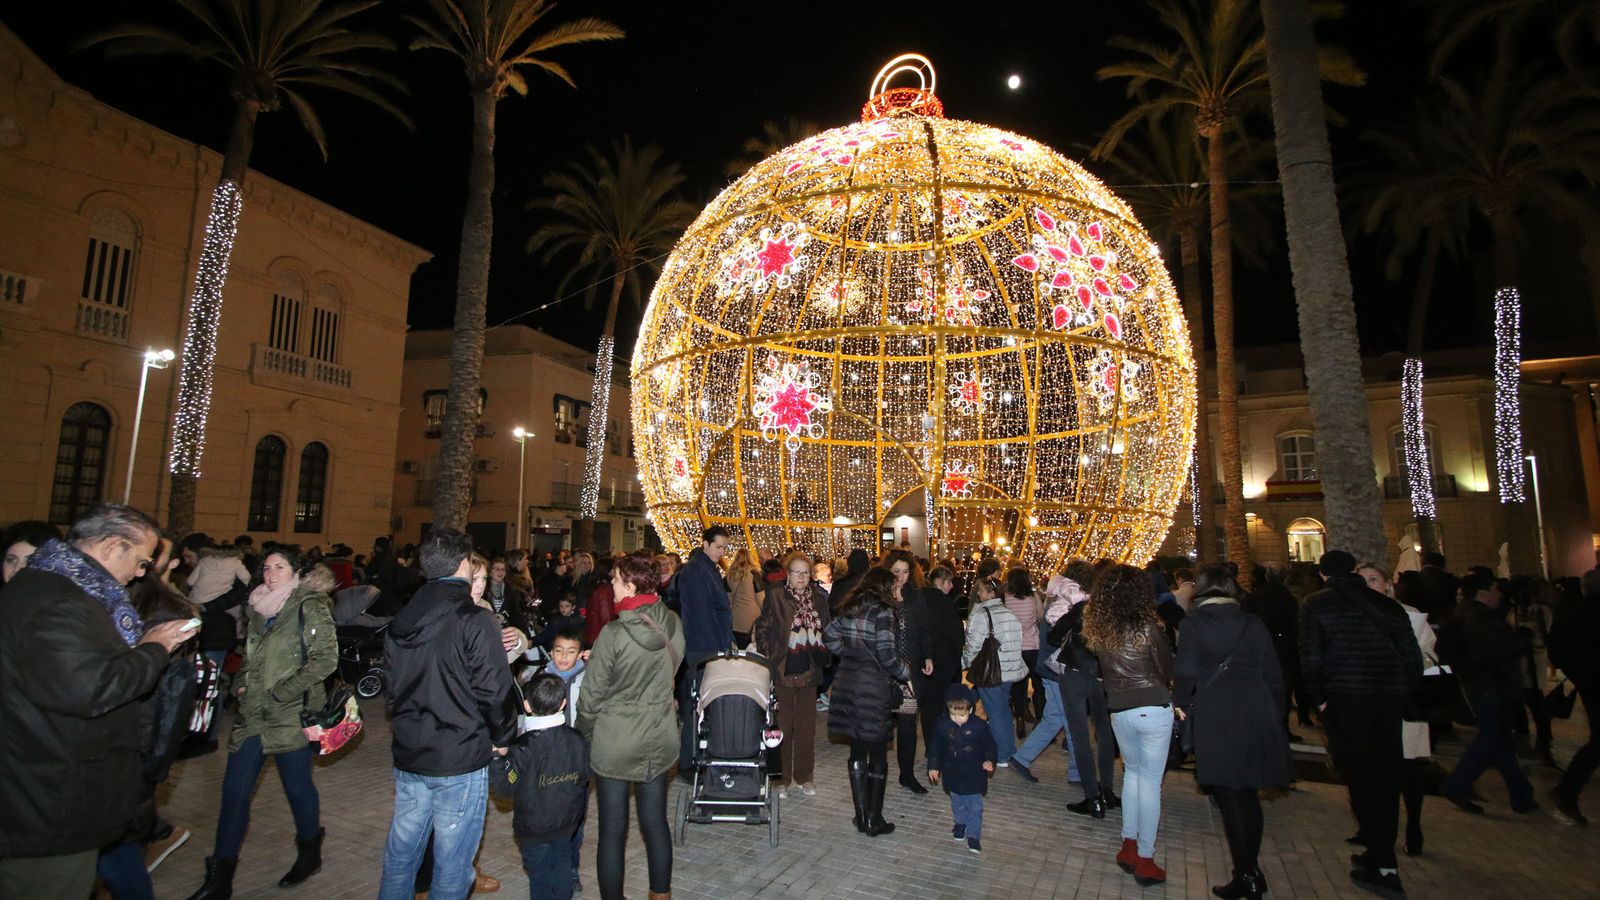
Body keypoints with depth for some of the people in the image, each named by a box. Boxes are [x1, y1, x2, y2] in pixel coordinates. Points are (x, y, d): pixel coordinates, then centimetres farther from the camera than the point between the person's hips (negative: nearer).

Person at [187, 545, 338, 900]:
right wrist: (240, 682, 7)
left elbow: (326, 659, -18)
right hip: (252, 714, 6)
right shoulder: (259, 606, 10)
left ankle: (310, 854, 30)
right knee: (234, 791, 8)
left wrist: (281, 692, -18)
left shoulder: (310, 606, -12)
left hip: (291, 715, -6)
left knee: (298, 787, 8)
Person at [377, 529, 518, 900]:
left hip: (408, 757, 7)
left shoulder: (401, 621, 3)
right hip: (460, 762, -6)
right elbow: (494, 691, -17)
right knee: (451, 867, 8)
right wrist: (502, 737, -2)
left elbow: (394, 686, 13)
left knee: (400, 856, 21)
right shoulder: (476, 621, -18)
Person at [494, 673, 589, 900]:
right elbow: (587, 775, 3)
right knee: (563, 874, 22)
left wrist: (496, 759, -10)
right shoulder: (577, 739, -8)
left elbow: (505, 787, -17)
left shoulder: (524, 747, -22)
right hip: (569, 827, 4)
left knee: (540, 877, 13)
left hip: (534, 829, -4)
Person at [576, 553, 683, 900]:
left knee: (612, 830, 10)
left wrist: (583, 734, 4)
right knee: (656, 822, 18)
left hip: (614, 743, -5)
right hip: (659, 740, 5)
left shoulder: (613, 634, -21)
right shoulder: (673, 624, -7)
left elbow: (592, 695, -13)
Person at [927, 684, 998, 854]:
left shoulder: (979, 725, -18)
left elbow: (989, 745, -4)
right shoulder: (943, 724, -13)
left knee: (975, 807, 4)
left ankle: (974, 836, 18)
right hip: (952, 774, 2)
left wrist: (989, 760, -19)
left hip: (973, 775, -2)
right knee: (957, 805, 21)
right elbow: (935, 746, -1)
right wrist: (933, 766, 1)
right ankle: (961, 823, 43)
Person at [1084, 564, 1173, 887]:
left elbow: (1102, 668, 6)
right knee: (1150, 782, 5)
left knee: (1132, 772, 22)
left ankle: (1129, 847, 26)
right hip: (1153, 710, -4)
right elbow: (1167, 670, -2)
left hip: (1119, 712, 4)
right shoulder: (1147, 627, -14)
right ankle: (1144, 860, 13)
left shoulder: (1096, 628, -2)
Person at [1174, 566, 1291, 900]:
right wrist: (1276, 715, 19)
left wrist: (1181, 703, 6)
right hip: (1258, 717, 5)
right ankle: (1251, 870, 26)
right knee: (1248, 794, 17)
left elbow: (1186, 671, -11)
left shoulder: (1195, 622, -5)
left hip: (1216, 720, -5)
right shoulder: (1254, 623, 7)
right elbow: (1274, 675, 9)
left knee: (1229, 797, 5)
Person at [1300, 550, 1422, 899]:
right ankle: (1380, 854, 26)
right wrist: (1401, 692, 17)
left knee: (1361, 778, 2)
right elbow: (1413, 658, 7)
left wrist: (1320, 698, 3)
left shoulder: (1317, 604, -2)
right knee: (1386, 778, 15)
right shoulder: (1387, 604, 11)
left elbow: (1311, 658, -9)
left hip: (1346, 700, -5)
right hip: (1390, 699, 5)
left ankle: (1383, 867, 2)